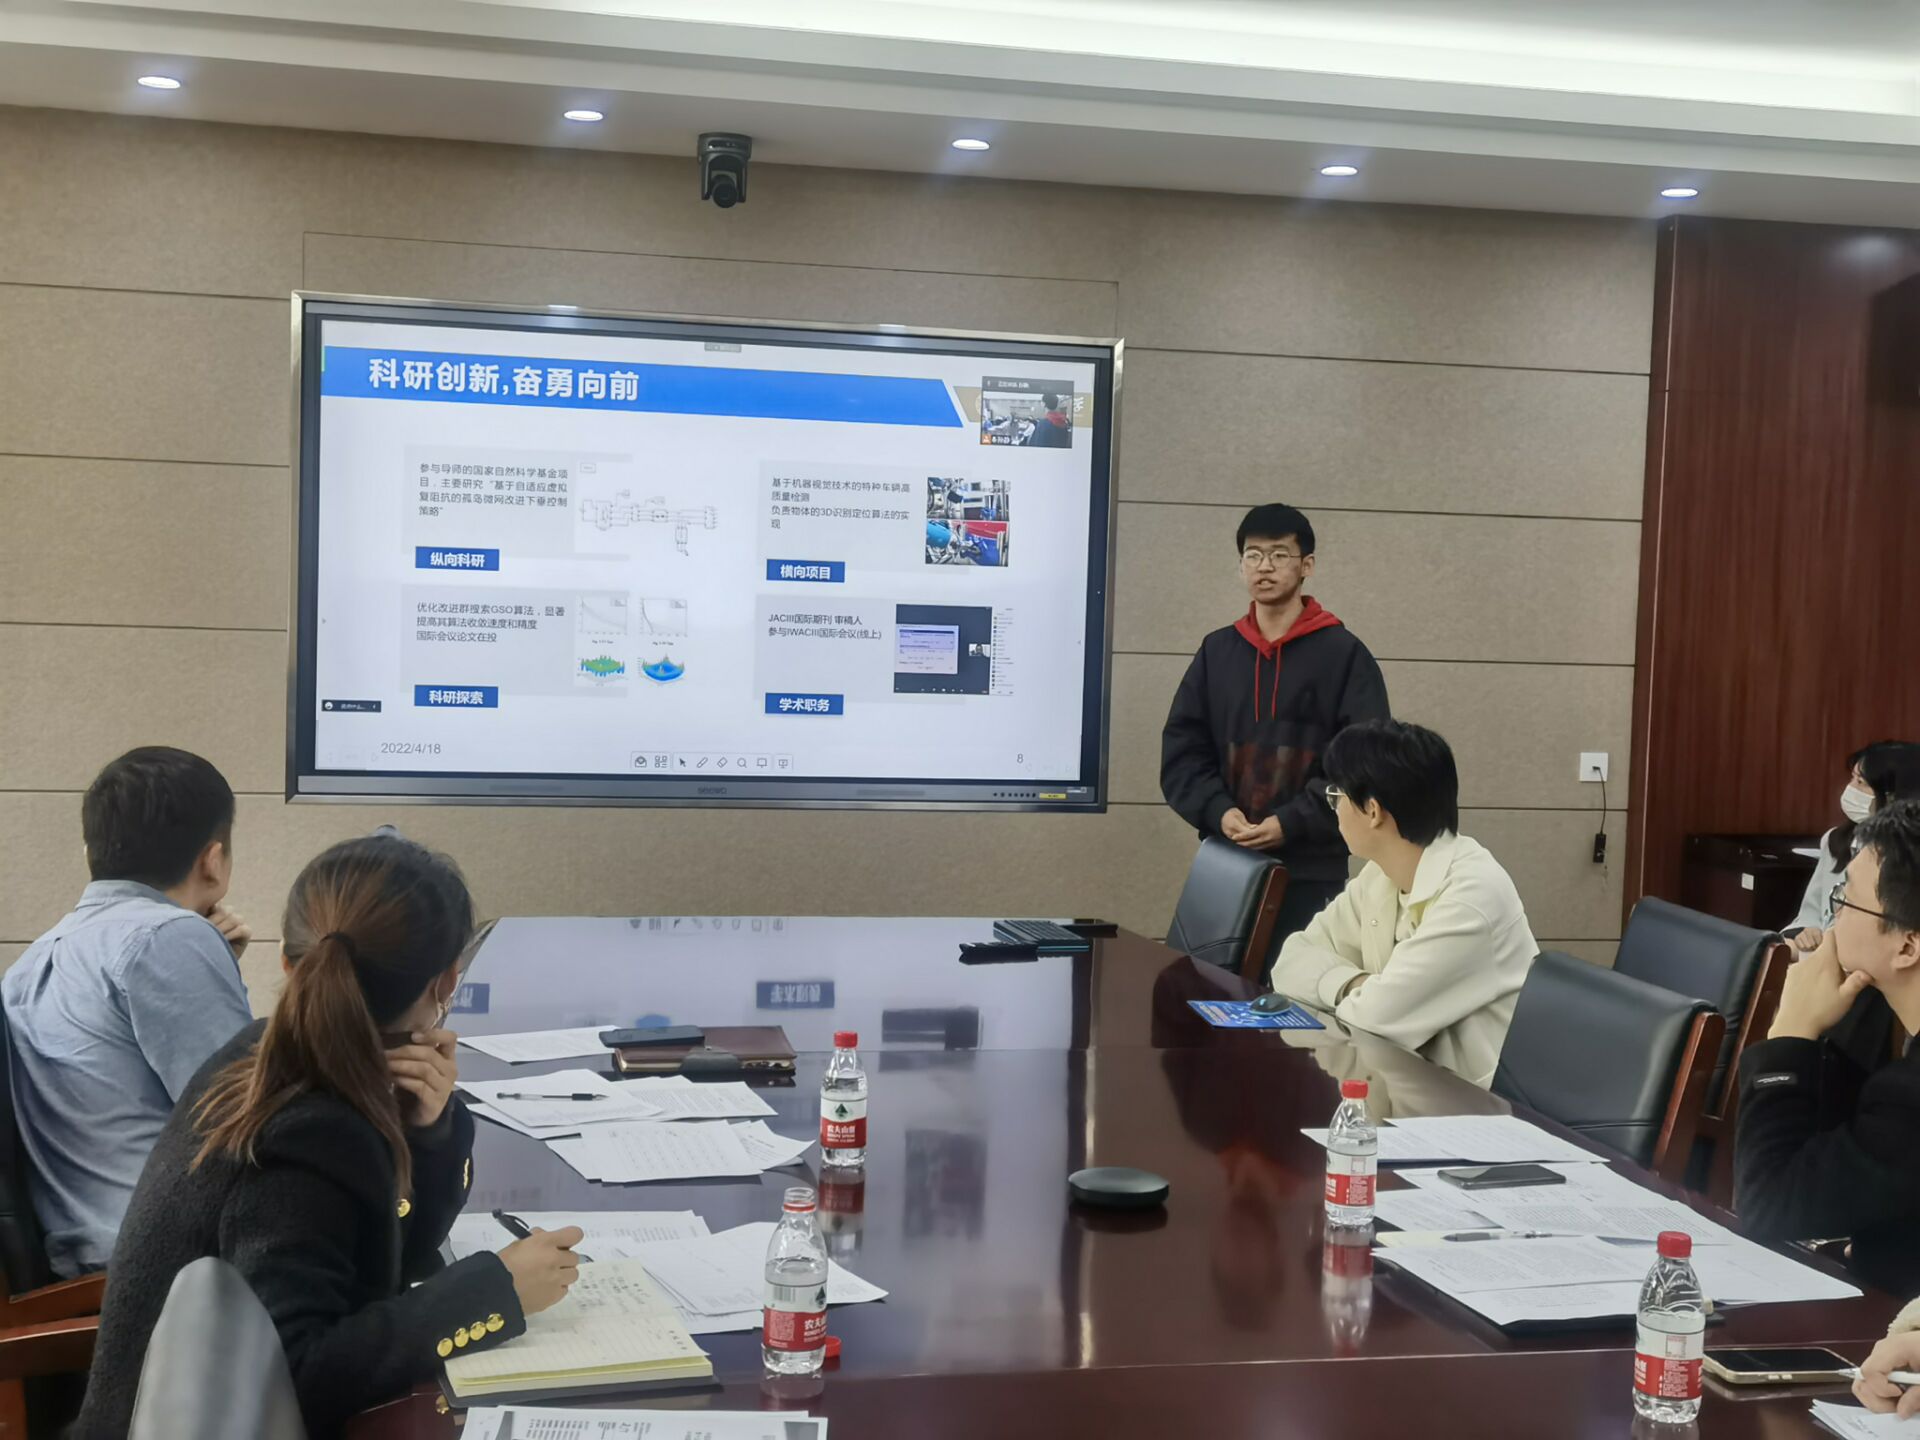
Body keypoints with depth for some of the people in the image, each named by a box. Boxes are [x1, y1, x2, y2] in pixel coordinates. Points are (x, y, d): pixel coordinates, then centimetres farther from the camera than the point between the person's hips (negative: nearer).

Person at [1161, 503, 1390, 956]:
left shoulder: (1344, 654, 0)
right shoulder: (1216, 651, 11)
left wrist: (1292, 823, -15)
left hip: (1312, 871, -4)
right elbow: (1181, 751, 9)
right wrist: (1218, 812, -9)